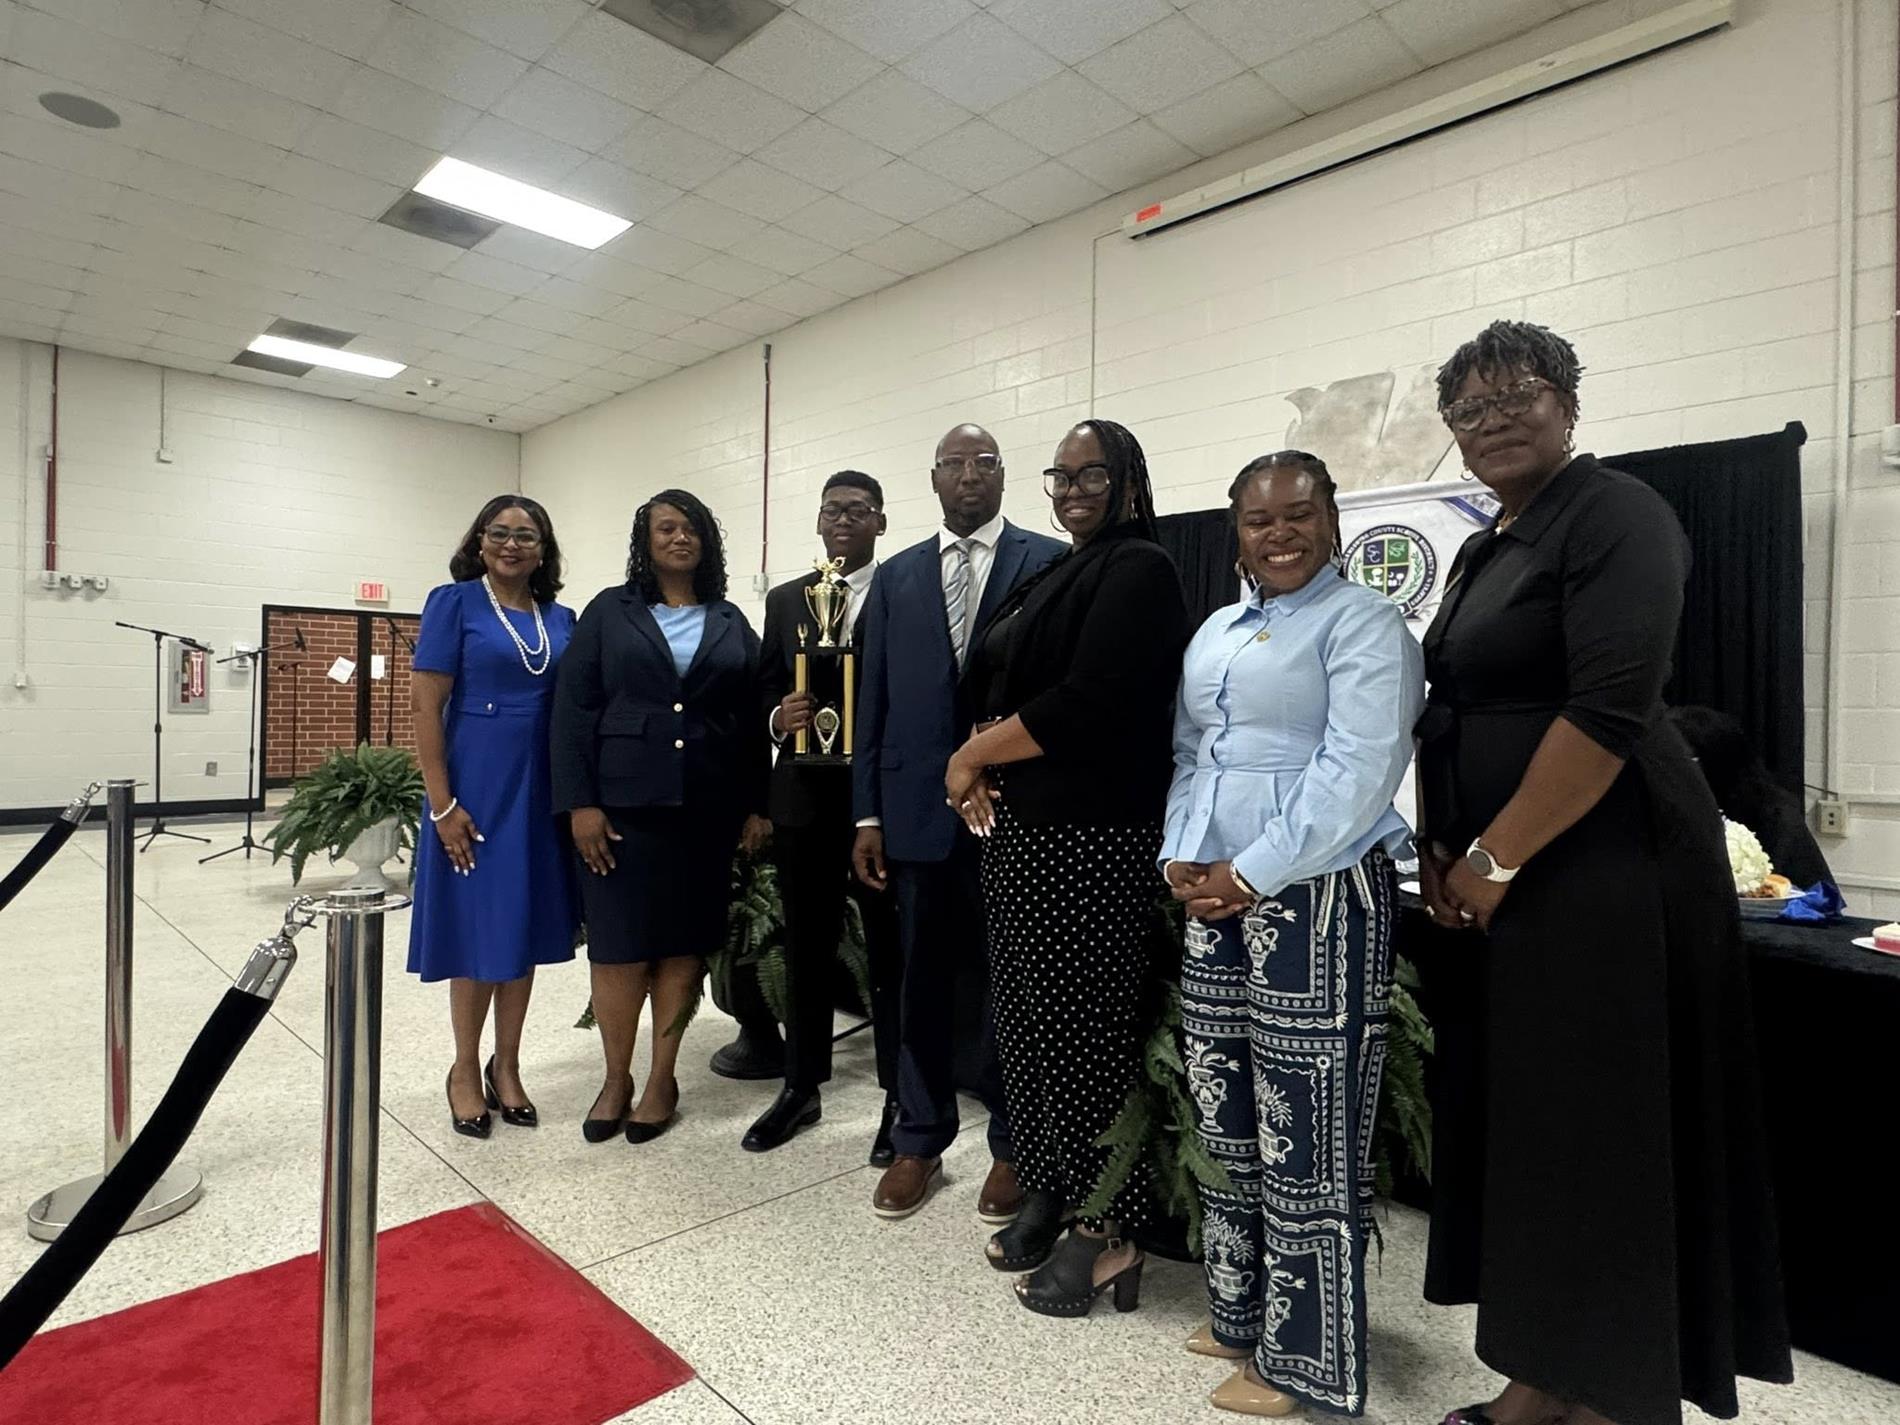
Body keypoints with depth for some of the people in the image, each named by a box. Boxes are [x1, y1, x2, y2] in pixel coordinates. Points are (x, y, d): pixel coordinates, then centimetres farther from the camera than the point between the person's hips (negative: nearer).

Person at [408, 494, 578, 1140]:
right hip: (476, 786, -4)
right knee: (476, 926, 6)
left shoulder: (561, 619, 8)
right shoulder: (454, 602, -4)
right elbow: (425, 705, -8)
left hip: (543, 790, 4)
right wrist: (442, 803, -13)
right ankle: (466, 1069, 26)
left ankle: (506, 1065, 27)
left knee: (525, 927, 11)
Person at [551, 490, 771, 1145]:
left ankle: (662, 1078, 21)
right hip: (623, 803, -1)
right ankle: (616, 1078, 21)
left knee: (684, 942, 7)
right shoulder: (609, 611, 5)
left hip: (707, 808, 2)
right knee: (619, 943, 3)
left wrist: (757, 806, 3)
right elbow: (574, 709, 0)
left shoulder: (731, 623, 10)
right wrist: (579, 802, -8)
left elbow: (753, 720, 8)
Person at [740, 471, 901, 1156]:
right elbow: (765, 692, 13)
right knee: (806, 947, 14)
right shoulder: (784, 601, 13)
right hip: (804, 798, 4)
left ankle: (900, 1097, 21)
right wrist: (778, 718, -8)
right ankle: (801, 1087, 30)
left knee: (890, 949, 6)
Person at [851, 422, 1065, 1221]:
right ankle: (919, 1140, 30)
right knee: (922, 980, 13)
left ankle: (1012, 1148, 28)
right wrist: (868, 814, 5)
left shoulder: (1050, 564, 0)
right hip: (919, 809, 3)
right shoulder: (895, 578, 11)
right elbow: (873, 701, 9)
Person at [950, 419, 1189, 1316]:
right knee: (1024, 1021, 14)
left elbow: (1087, 705, -20)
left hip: (1094, 837, -8)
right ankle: (1047, 1198, 32)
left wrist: (972, 756, -9)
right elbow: (993, 687, 19)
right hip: (1017, 829, 9)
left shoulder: (1138, 570, -9)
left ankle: (1105, 1230, 19)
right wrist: (979, 769, -1)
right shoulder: (1049, 578, 17)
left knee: (1084, 1026, 1)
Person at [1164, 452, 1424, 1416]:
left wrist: (1250, 876, -17)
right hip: (1215, 897, 7)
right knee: (1226, 1117, 15)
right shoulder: (1214, 632, 16)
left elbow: (1355, 775, -16)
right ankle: (1241, 1312, 33)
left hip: (1318, 896, -7)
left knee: (1305, 1131, 2)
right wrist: (1180, 857, 1)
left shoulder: (1363, 624, -6)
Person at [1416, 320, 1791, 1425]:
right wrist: (1441, 854, 6)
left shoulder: (1616, 515, -9)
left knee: (1601, 1136, 1)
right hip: (1492, 883, 9)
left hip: (1601, 873, -8)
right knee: (1519, 1124, 13)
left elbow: (1611, 709, -20)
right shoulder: (1486, 549, 17)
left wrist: (1495, 861, -17)